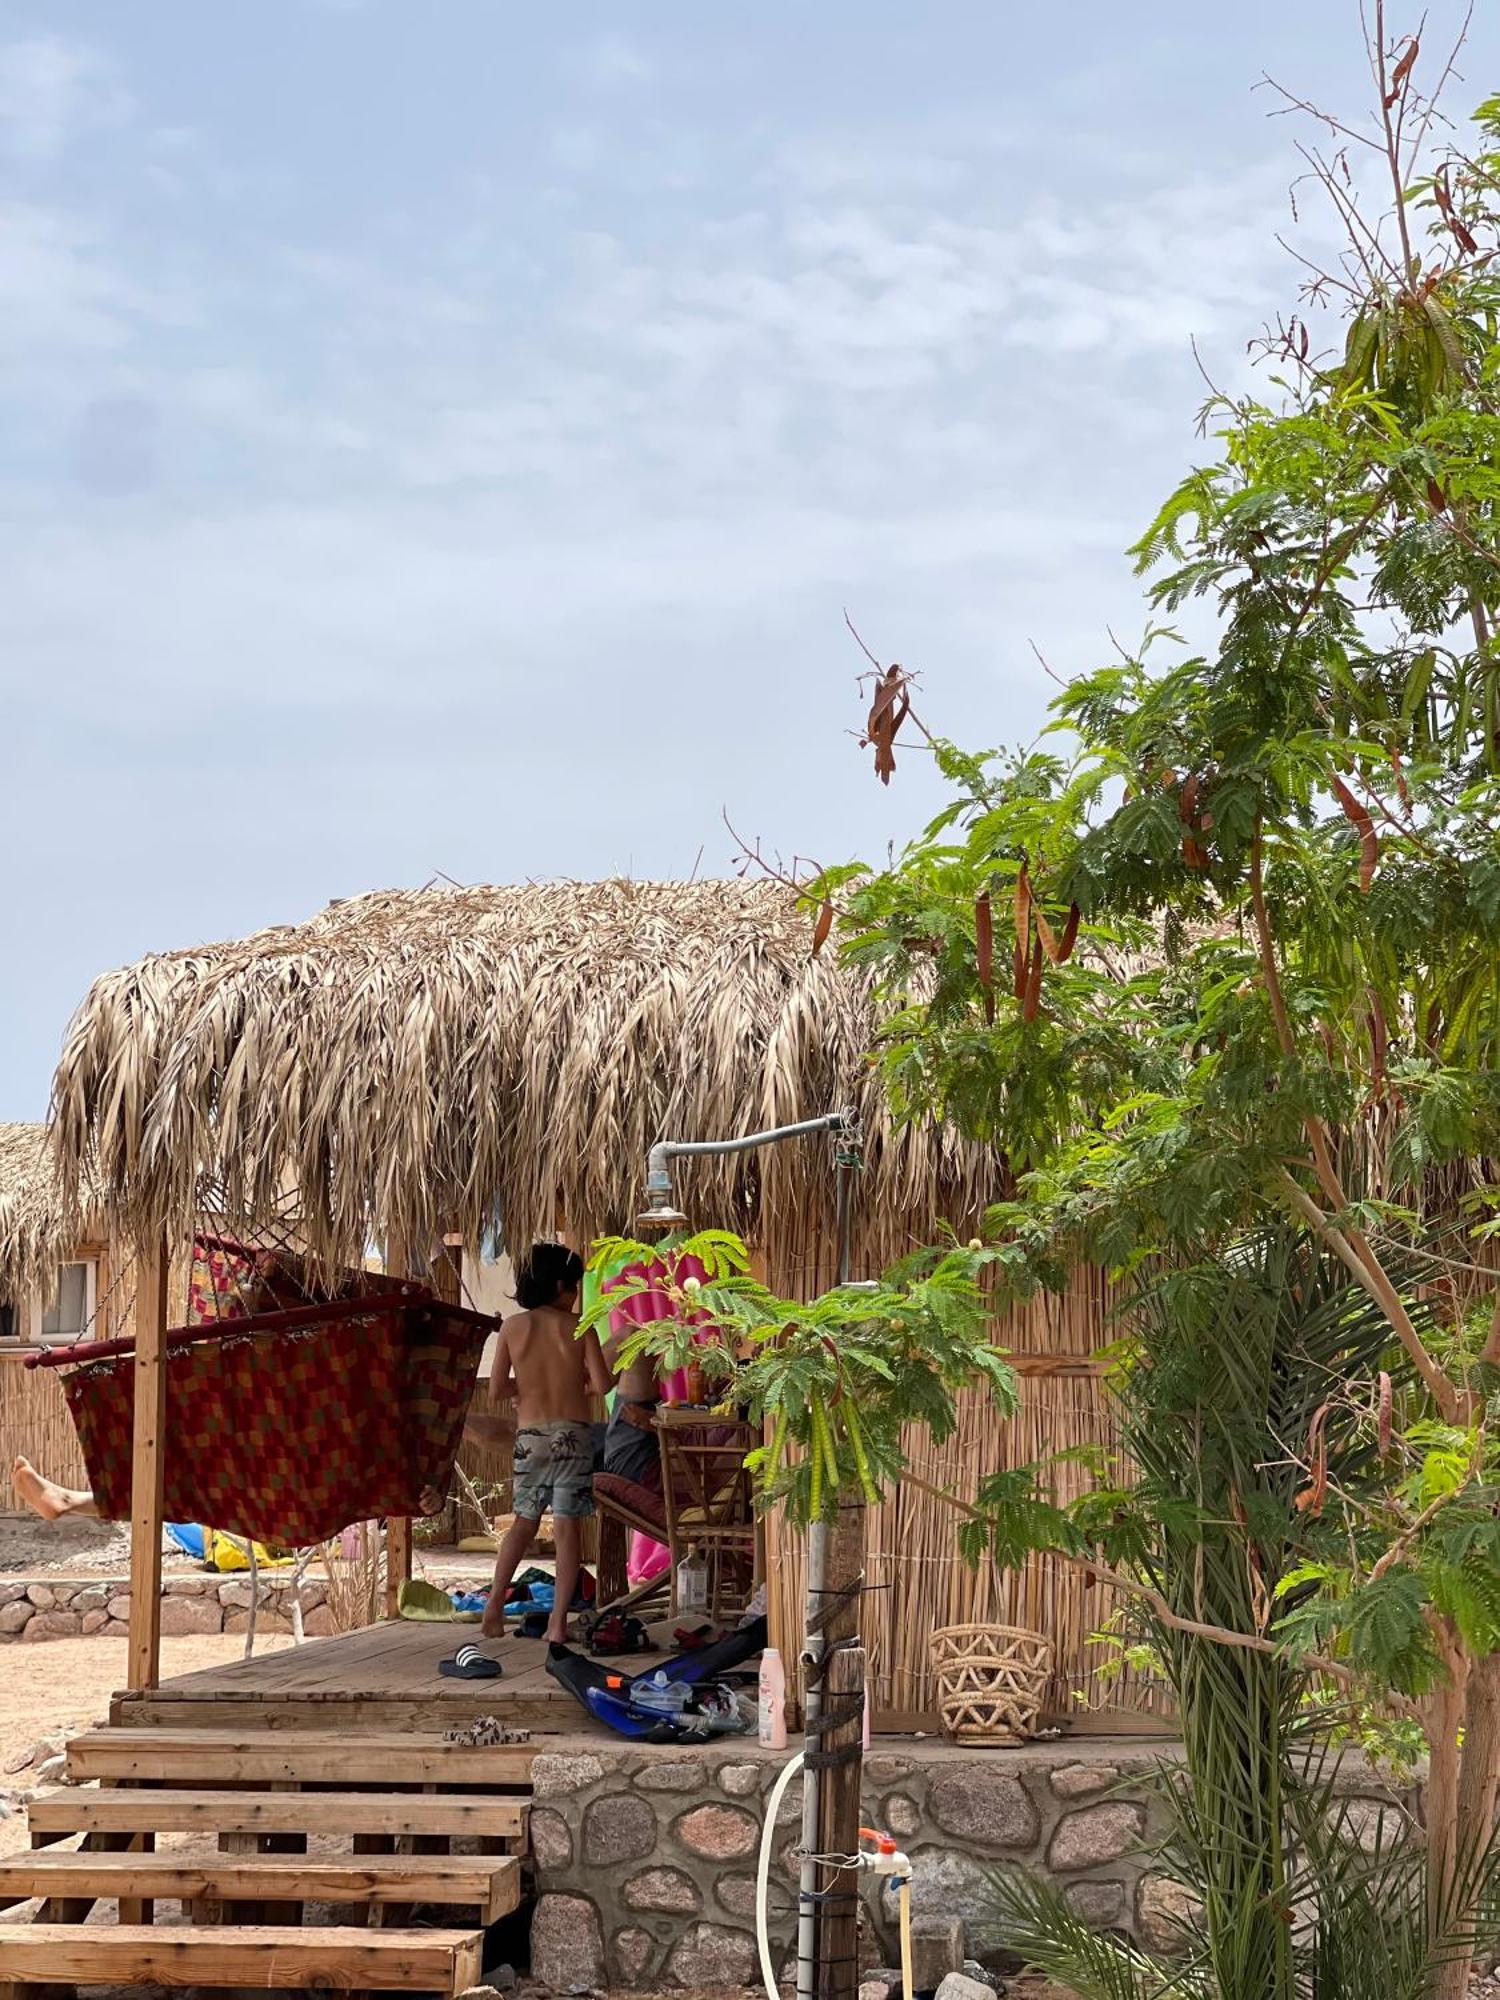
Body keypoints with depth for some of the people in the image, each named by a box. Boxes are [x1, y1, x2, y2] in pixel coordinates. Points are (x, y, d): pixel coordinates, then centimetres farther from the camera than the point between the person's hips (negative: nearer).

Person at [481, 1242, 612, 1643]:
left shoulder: (513, 1327, 1)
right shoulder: (579, 1327, -3)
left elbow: (496, 1390, -1)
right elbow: (602, 1384, -8)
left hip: (530, 1434, 2)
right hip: (573, 1432, -2)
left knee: (524, 1520, 17)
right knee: (567, 1523, 1)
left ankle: (495, 1602, 7)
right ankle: (558, 1619, -2)